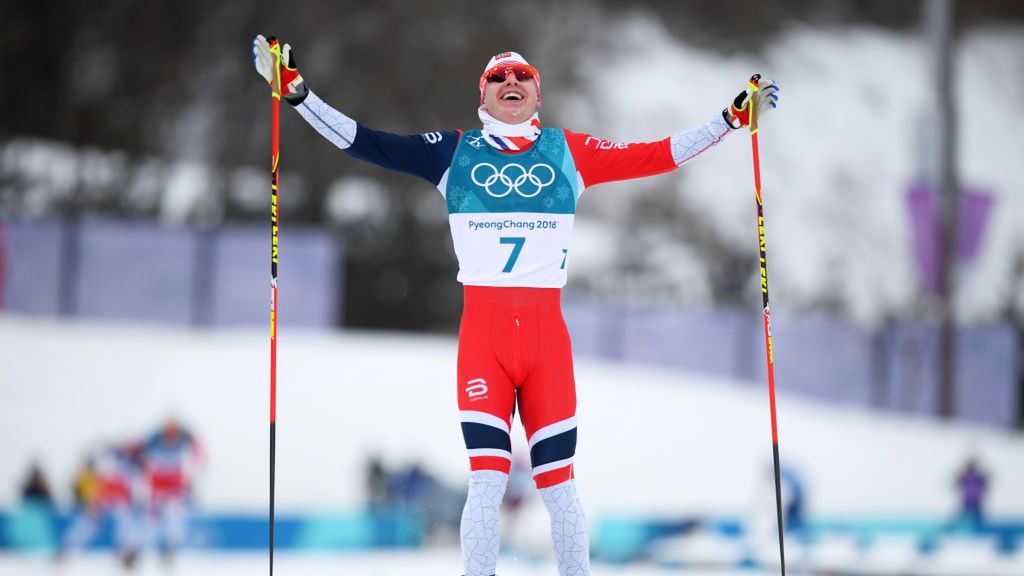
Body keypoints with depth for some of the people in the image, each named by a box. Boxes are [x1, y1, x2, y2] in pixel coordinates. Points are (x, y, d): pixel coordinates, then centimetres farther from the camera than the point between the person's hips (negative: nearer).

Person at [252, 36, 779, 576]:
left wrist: (732, 118, 8)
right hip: (482, 329, -1)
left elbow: (657, 156, 11)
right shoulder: (455, 152, 10)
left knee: (558, 483, 2)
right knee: (486, 481, -7)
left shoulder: (569, 151, 12)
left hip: (547, 330, 1)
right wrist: (295, 91, -2)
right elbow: (367, 143, 5)